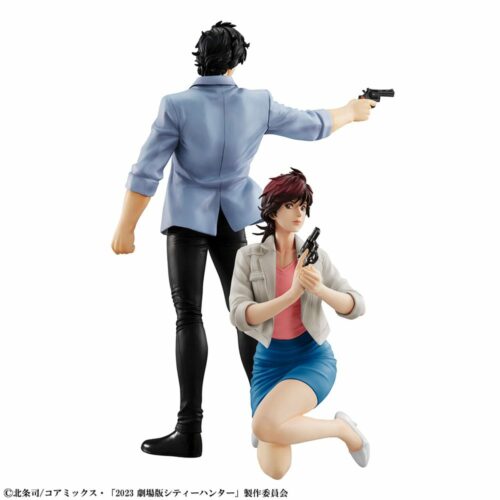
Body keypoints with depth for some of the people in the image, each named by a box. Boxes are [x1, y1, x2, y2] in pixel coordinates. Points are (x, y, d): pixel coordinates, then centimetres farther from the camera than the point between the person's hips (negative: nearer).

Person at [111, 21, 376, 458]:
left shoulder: (177, 105, -16)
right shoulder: (258, 104, -7)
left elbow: (146, 172, -17)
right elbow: (312, 127, 7)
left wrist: (126, 228, -8)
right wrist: (351, 112, 27)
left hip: (187, 217, -3)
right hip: (233, 219, 4)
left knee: (189, 315, -6)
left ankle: (190, 431, -10)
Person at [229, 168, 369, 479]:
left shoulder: (317, 255, -1)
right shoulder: (248, 257, -4)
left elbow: (356, 307, -6)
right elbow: (240, 316, -15)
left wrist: (320, 289, -27)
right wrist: (292, 293, -29)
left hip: (314, 356, -2)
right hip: (269, 360, 2)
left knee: (264, 426, -32)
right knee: (275, 470, -11)